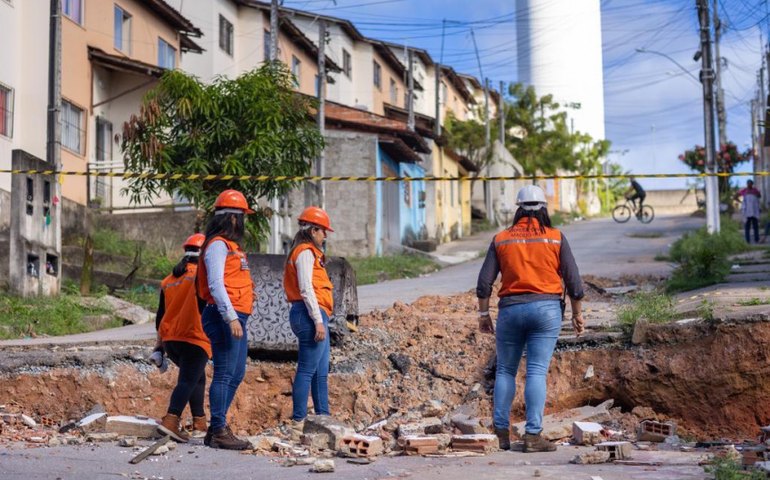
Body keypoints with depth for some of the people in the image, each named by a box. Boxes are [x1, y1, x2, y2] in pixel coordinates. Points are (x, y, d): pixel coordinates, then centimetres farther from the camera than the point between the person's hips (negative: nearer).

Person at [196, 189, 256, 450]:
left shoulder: (230, 246, 21)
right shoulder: (218, 245, -10)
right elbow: (215, 284, -20)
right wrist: (231, 318, -26)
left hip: (236, 318, 11)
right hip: (225, 318, -10)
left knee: (236, 375, 13)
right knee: (224, 374, -9)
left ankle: (217, 428, 18)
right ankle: (219, 431, -6)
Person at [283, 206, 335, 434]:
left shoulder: (308, 252, 22)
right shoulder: (305, 253, -9)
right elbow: (306, 289, -18)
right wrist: (318, 321, -21)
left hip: (315, 316, 11)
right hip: (311, 314, -11)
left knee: (321, 372, 14)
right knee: (307, 370, -9)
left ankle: (323, 416, 19)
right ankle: (298, 421, -8)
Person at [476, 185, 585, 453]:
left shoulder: (501, 239, 5)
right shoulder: (556, 238, 2)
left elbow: (484, 282, 2)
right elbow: (573, 282, 1)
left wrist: (483, 314, 11)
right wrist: (577, 314, 11)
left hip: (510, 310, 1)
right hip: (546, 309, -1)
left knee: (505, 371, 12)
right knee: (537, 372, -2)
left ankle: (501, 432, 10)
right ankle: (533, 435, -6)